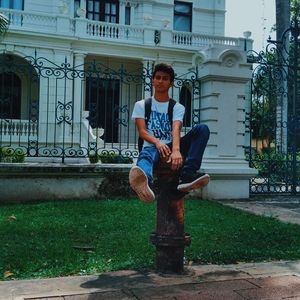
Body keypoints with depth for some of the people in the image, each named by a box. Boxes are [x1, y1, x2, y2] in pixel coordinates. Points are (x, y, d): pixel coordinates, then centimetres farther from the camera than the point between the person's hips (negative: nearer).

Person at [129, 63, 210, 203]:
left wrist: (176, 150, -33)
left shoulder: (177, 107, 12)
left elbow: (176, 129, -9)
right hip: (151, 146, -2)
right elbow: (141, 131, -3)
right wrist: (157, 142, -27)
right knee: (146, 154, -40)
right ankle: (144, 181, -80)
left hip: (170, 147, 2)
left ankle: (187, 174, -42)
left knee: (202, 129, -20)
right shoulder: (141, 105, 13)